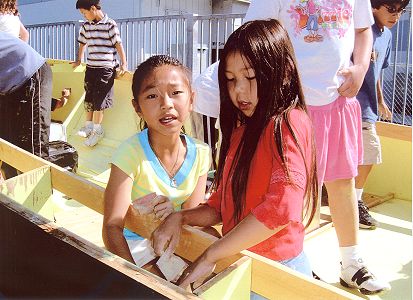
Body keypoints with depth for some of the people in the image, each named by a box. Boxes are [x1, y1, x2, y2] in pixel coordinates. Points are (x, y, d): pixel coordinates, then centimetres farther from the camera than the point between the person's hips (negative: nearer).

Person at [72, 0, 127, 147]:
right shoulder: (86, 26, 9)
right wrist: (78, 61, 30)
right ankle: (88, 125, 23)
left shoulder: (110, 24, -8)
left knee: (99, 100, -3)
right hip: (91, 67, 5)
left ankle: (97, 129, 9)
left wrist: (123, 64, -12)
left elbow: (118, 44, -9)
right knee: (88, 98, 9)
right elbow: (82, 43, 22)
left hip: (106, 68, -5)